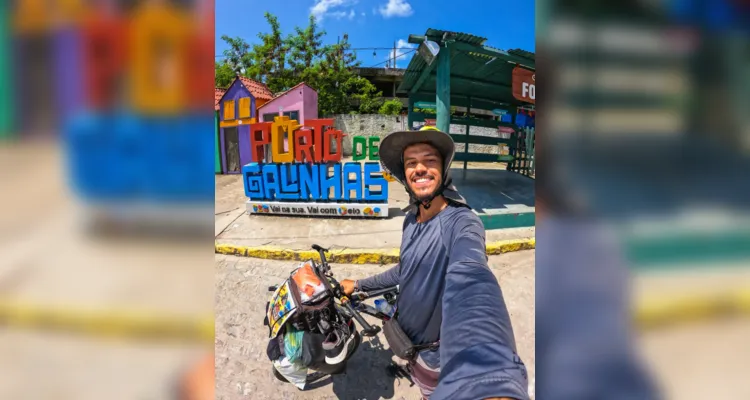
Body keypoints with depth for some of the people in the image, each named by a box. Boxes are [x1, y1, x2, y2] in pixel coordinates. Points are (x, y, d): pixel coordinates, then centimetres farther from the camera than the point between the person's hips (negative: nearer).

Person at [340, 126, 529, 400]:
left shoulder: (462, 223, -31)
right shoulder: (411, 219, -4)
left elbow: (470, 281, -53)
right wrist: (359, 285, 12)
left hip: (435, 354, -6)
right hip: (407, 338, 7)